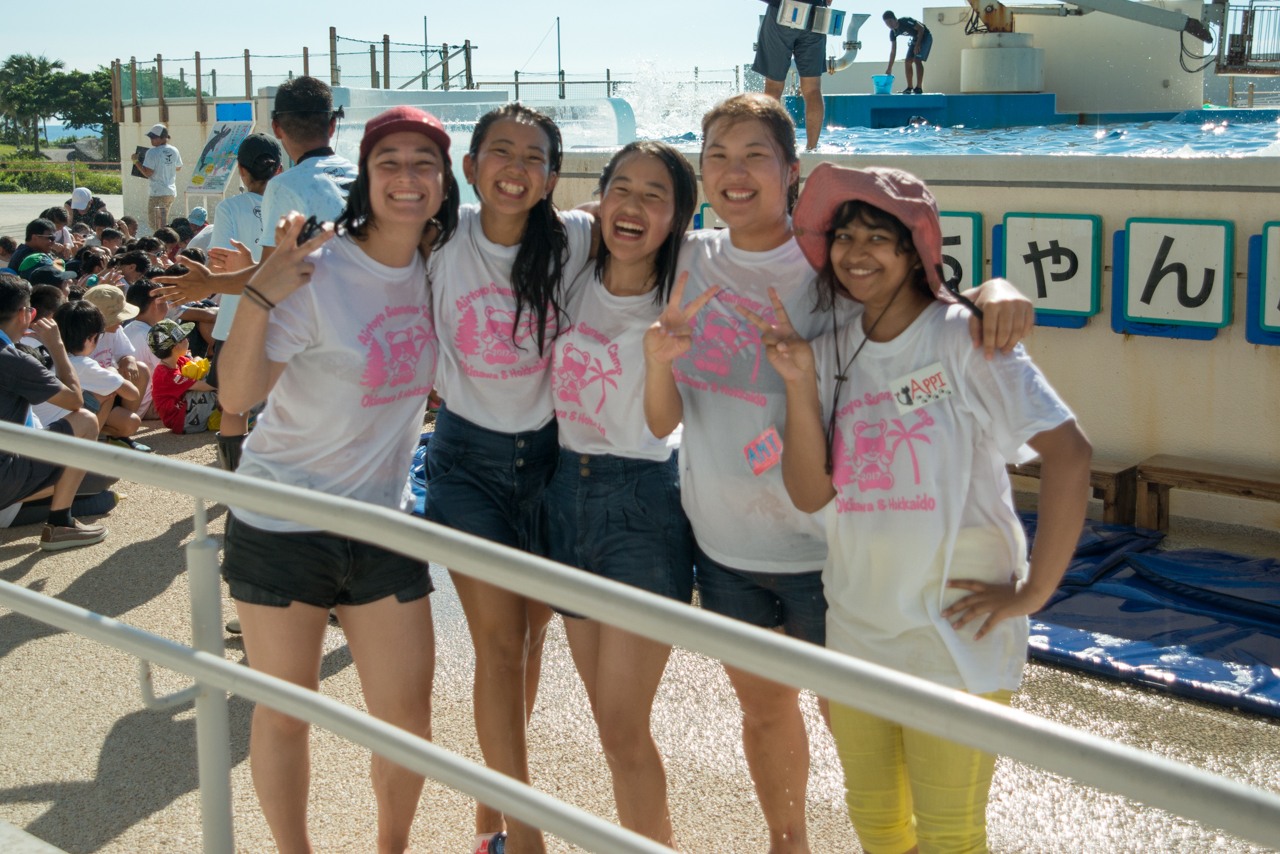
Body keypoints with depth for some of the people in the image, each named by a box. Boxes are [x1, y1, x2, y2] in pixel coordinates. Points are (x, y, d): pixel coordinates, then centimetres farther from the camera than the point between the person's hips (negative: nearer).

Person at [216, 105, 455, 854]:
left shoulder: (437, 270, 1)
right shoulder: (317, 273, -17)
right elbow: (238, 393, -22)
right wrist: (258, 296, -33)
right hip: (282, 527, -4)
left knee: (407, 715, 7)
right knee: (284, 712, 10)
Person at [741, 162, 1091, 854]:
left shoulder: (960, 338, -11)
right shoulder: (831, 354, 6)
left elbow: (1069, 453, -17)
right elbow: (810, 492, -2)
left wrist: (1033, 592, -16)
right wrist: (799, 382, -13)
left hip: (955, 634, -5)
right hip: (856, 627, 5)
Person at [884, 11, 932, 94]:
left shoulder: (905, 21, -28)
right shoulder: (893, 32, -4)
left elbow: (921, 28, -22)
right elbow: (893, 51, 1)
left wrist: (918, 44, -21)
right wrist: (889, 68, 0)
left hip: (925, 36, -8)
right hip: (915, 39, 8)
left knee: (917, 60, -19)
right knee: (908, 61, -2)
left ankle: (918, 88, -17)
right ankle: (910, 87, 5)